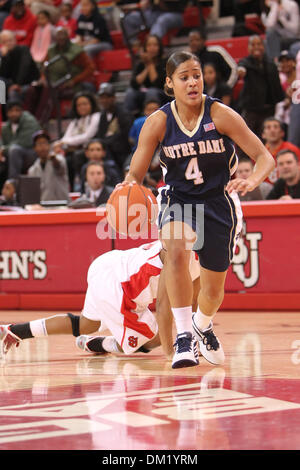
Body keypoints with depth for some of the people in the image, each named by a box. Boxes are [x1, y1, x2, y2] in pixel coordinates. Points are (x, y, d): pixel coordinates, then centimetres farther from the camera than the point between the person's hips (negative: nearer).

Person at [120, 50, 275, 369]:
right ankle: (183, 336, -29)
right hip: (177, 198, 0)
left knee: (214, 288, 11)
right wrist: (129, 186, -32)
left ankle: (202, 325, 48)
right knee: (176, 251, -35)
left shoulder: (220, 115, -16)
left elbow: (264, 157, -15)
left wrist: (252, 181, -36)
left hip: (218, 202, 1)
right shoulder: (158, 122, -13)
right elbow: (136, 172, -8)